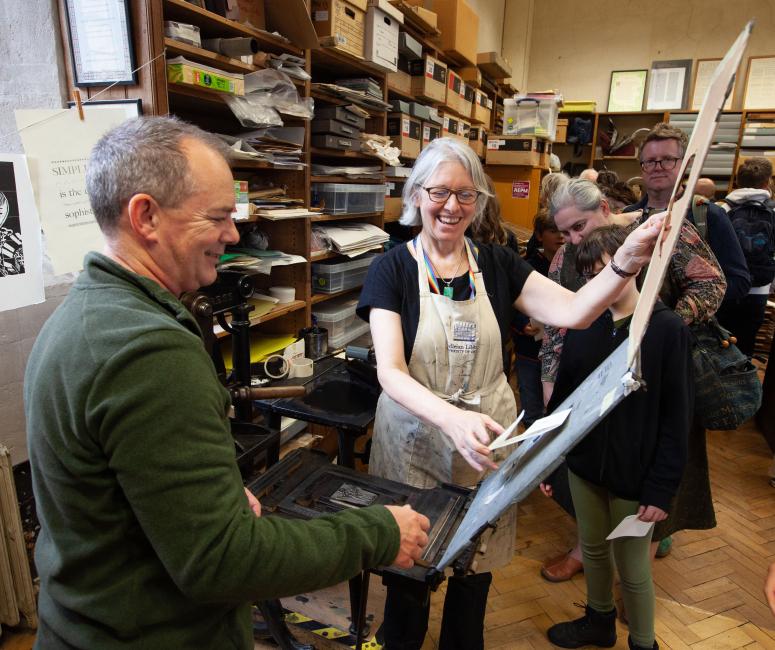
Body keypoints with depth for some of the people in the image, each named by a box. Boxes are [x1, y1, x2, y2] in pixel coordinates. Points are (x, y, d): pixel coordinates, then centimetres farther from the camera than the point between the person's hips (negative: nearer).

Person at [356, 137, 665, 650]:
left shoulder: (497, 265, -1)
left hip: (486, 440, 3)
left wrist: (626, 261, -30)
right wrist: (453, 418, -37)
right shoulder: (393, 269, -11)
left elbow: (573, 311, -13)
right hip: (414, 438, -2)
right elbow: (391, 372, -21)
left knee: (476, 567, 20)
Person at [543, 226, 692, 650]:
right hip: (584, 463, 4)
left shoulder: (667, 328, -14)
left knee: (633, 568, 12)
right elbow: (562, 393, 3)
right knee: (593, 549, 22)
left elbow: (676, 418, -12)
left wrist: (661, 489, -13)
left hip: (634, 473, -4)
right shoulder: (584, 322, -3)